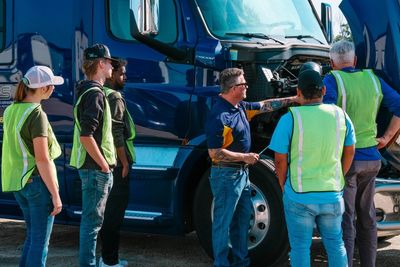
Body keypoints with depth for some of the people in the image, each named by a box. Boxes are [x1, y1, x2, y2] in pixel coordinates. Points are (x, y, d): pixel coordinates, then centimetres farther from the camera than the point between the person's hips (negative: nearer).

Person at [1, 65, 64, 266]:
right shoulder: (37, 115, -18)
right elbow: (42, 159, -21)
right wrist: (55, 195, -16)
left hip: (17, 181, 8)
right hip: (38, 181, -8)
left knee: (33, 236, 20)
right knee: (40, 240, 2)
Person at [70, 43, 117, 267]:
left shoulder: (89, 91, 16)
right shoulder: (95, 93, -16)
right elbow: (86, 135, -24)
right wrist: (103, 164, -19)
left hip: (91, 166, 10)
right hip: (96, 167, -10)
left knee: (92, 219, 16)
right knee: (92, 220, -5)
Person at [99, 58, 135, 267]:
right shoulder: (114, 97, -14)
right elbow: (117, 134, -19)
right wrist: (124, 162, -16)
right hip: (116, 162, -10)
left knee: (108, 209, 16)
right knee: (115, 210, -5)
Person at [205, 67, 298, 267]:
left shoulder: (240, 107, 6)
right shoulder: (219, 116, -23)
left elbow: (264, 106, 19)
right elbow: (214, 153, -24)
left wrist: (293, 99, 15)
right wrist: (244, 157, -17)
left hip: (241, 172, 10)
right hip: (226, 174, -10)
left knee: (243, 217, 18)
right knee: (223, 222, 0)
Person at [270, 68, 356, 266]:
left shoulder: (290, 118, -14)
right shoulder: (339, 115, -1)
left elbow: (280, 160, -10)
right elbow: (349, 152, 8)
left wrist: (283, 186, 6)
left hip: (299, 197, -3)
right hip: (332, 195, 4)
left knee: (300, 248, 9)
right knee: (335, 245, 18)